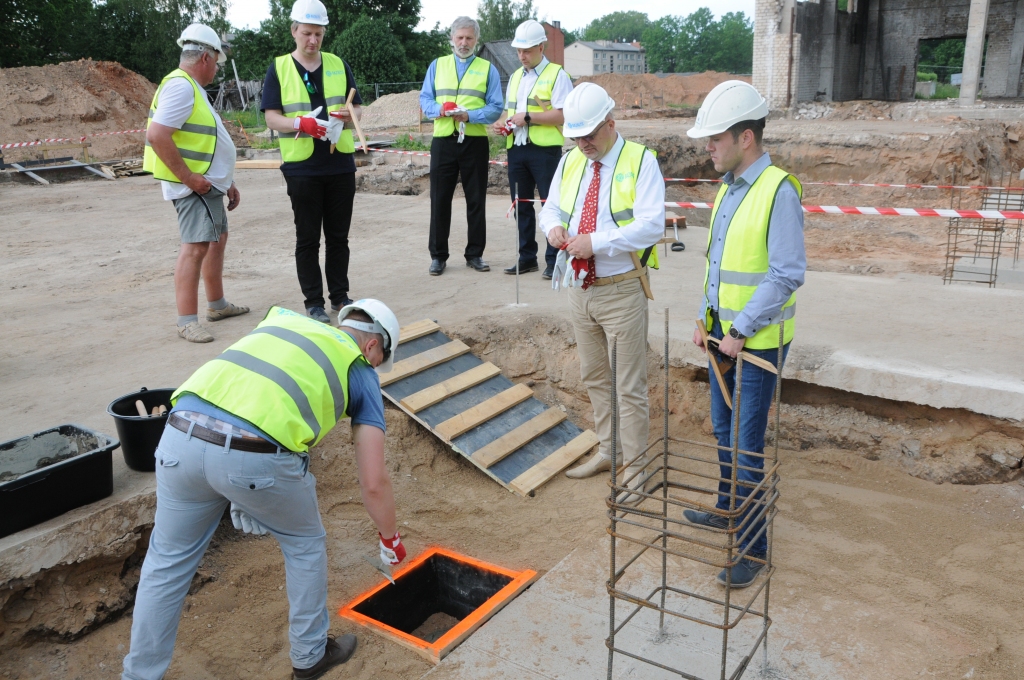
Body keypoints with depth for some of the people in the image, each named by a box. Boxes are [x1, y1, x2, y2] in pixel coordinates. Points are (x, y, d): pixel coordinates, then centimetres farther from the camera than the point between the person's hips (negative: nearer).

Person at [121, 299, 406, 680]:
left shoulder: (283, 320, 31)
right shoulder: (360, 372, 18)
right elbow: (373, 482, 17)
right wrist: (390, 539, 34)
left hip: (181, 434, 4)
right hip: (255, 456, -4)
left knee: (168, 561, 25)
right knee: (305, 544, 25)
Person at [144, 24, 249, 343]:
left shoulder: (192, 88, 17)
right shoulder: (180, 86, -15)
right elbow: (156, 136, -26)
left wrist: (227, 183, 22)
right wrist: (189, 177, -23)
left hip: (208, 183, 11)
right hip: (195, 185, -11)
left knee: (218, 238, 19)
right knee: (197, 245, -13)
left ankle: (217, 304, 31)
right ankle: (187, 322, -11)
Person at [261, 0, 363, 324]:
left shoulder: (338, 65, 9)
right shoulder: (278, 68, 1)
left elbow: (358, 110, 9)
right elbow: (271, 117, -4)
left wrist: (347, 114, -15)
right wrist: (300, 123, -23)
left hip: (340, 164, 3)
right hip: (302, 167, -2)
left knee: (338, 236, 9)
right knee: (308, 239, 4)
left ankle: (339, 296, 21)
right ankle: (314, 302, 12)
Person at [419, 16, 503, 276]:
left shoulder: (488, 69, 7)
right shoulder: (437, 65, 13)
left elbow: (495, 108, -2)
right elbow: (425, 99, 7)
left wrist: (469, 115, -18)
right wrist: (440, 110, -15)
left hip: (475, 142, -1)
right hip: (443, 141, 1)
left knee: (476, 200, 5)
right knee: (440, 199, 1)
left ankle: (475, 254, 15)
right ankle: (438, 256, 9)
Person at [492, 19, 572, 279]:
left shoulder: (556, 75, -4)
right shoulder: (515, 77, 18)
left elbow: (562, 115, -14)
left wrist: (527, 117, -17)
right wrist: (503, 122, 4)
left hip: (544, 150, -7)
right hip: (516, 149, 7)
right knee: (521, 205, 10)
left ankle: (554, 260, 6)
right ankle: (527, 257, 20)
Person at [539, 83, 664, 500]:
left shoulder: (640, 161, -9)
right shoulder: (569, 161, 10)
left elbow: (651, 225, -19)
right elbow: (551, 206, 19)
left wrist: (597, 241, -27)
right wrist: (553, 226, -6)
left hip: (622, 292, -6)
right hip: (579, 289, 7)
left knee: (628, 385, 1)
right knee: (593, 377, 18)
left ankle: (634, 467, 14)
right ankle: (608, 450, 34)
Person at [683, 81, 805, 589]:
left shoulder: (778, 191, -18)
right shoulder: (728, 188, 9)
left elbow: (787, 275, -21)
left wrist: (741, 330, -18)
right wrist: (706, 319, 10)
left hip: (757, 340, -8)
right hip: (725, 333, 8)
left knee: (746, 444, -2)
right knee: (724, 430, 20)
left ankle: (753, 546, 12)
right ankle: (727, 509, 39)